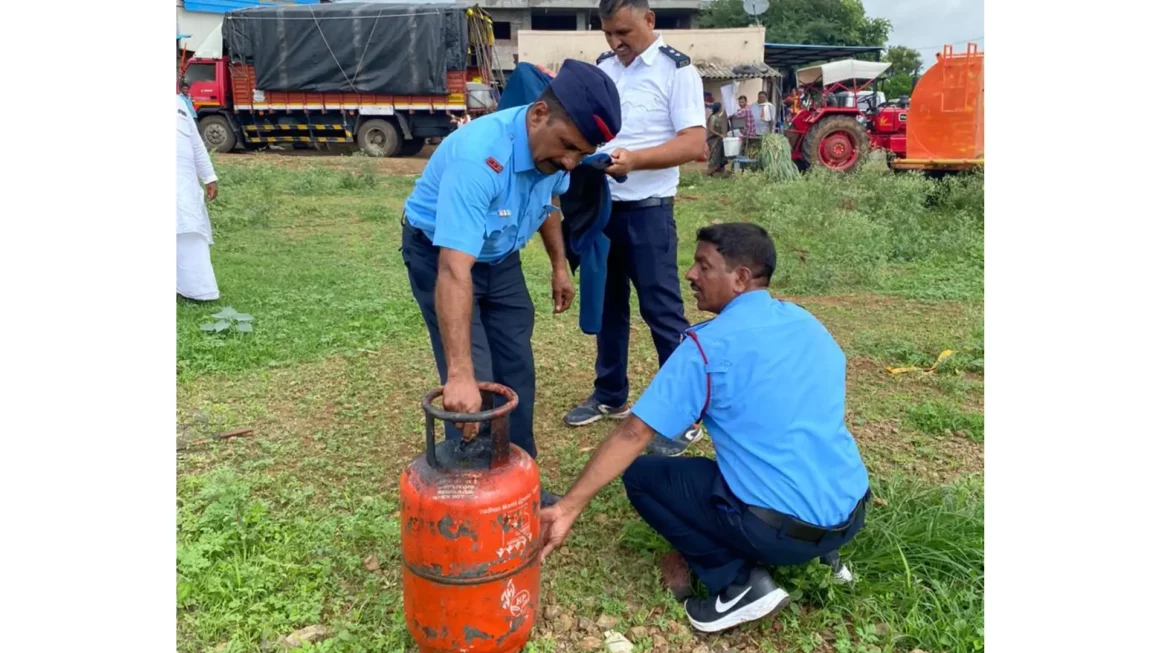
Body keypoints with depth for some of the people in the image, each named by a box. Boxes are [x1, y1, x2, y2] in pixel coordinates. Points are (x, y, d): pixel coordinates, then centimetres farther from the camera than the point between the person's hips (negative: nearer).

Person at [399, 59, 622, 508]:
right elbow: (455, 270, -47)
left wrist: (559, 265, 12)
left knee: (517, 371, 9)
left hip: (500, 256, 7)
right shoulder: (478, 156, -40)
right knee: (475, 383, -12)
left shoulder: (552, 145, -16)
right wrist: (460, 374, -52)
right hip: (439, 253, -6)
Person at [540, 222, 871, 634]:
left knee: (641, 475, 6)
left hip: (781, 527, -8)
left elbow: (633, 434, -13)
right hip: (851, 513, 8)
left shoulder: (709, 344, -11)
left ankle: (740, 584, 0)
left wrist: (568, 507, -7)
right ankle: (817, 553, 17)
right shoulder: (808, 323, 10)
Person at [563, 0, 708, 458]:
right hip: (599, 205, 7)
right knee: (607, 303, 15)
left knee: (662, 311, -3)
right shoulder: (602, 67, 10)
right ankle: (610, 395, 30)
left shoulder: (677, 70, -8)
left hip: (647, 210, -6)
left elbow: (694, 143, -16)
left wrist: (635, 159, -30)